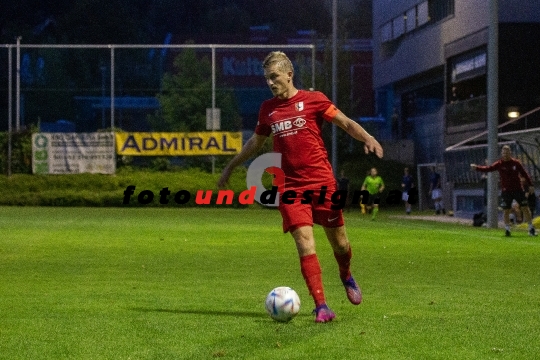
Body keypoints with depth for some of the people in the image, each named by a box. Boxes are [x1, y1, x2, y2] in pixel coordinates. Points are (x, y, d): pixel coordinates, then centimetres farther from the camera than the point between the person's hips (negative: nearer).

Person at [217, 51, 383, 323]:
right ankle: (321, 306, -11)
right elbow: (255, 142, 26)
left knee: (339, 242, 8)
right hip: (290, 187, 2)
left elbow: (346, 123, 0)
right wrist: (230, 167, 33)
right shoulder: (268, 109, 11)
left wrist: (367, 138, -19)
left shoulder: (313, 100, 0)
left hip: (323, 183, -2)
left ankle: (346, 277, 41)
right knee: (305, 244, -12)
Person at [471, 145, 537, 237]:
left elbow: (524, 174, 7)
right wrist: (477, 167, -24)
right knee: (506, 210, -3)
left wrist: (530, 185, 4)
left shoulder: (516, 163, 1)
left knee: (525, 208, 0)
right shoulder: (499, 164, -1)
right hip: (506, 190, 0)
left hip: (518, 189, 0)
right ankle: (507, 229, 9)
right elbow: (488, 168, -10)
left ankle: (531, 228, 9)